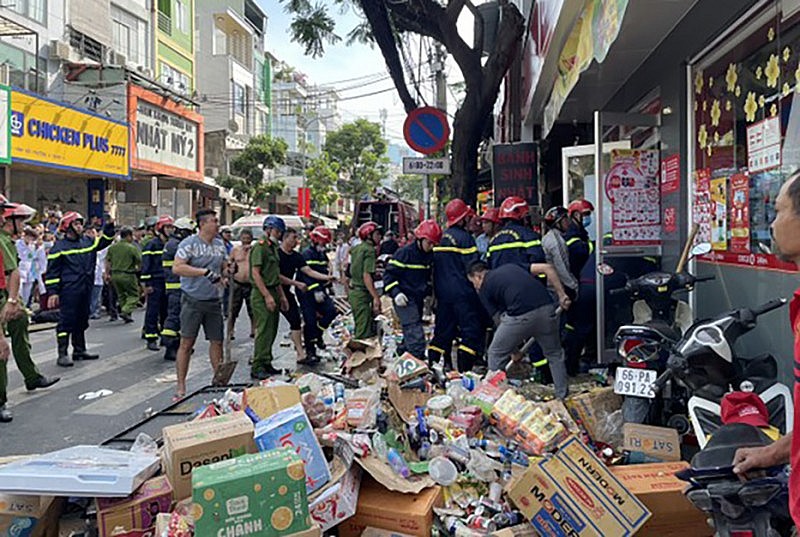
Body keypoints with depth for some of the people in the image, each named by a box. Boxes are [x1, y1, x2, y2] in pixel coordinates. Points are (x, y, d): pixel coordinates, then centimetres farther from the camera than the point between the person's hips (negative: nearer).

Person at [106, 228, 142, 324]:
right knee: (134, 295, 7)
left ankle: (127, 315, 22)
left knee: (121, 295, 19)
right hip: (127, 275, -6)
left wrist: (107, 274, 17)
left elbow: (107, 262, 8)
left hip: (115, 275, 6)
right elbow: (140, 262, -7)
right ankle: (125, 311, -12)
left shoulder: (112, 247, 5)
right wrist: (138, 269, 14)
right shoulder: (132, 248, -11)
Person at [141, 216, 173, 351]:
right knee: (153, 312, -4)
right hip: (155, 283, -6)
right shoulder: (152, 244, -6)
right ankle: (151, 340, 0)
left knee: (167, 311, 11)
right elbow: (145, 265, -10)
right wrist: (146, 283, -14)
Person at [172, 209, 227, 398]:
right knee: (187, 343, -2)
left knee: (217, 341, 9)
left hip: (214, 300, 6)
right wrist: (205, 272, -23)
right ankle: (181, 386, 5)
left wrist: (223, 276, 1)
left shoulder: (220, 244, 12)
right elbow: (177, 268, -19)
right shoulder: (188, 244, -8)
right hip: (193, 300, -6)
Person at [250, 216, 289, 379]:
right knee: (264, 332, -9)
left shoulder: (274, 248, 18)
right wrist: (267, 296, -21)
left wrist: (281, 296, 20)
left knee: (271, 331, 12)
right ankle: (257, 368, -4)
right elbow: (255, 273, -18)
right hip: (262, 295, -9)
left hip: (272, 294, 9)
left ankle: (266, 364, 20)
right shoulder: (260, 247, -11)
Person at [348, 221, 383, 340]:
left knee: (359, 329, 19)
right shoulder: (370, 250, -14)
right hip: (362, 293, -10)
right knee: (364, 331, -7)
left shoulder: (356, 248, 12)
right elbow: (367, 276, -22)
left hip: (354, 291, 10)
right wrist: (376, 297, -22)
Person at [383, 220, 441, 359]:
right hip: (405, 300, -8)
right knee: (416, 337, -15)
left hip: (418, 299, 8)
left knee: (410, 336, 18)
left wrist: (429, 293, 20)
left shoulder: (430, 255, 9)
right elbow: (389, 274, -12)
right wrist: (396, 293, -21)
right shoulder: (405, 252, -14)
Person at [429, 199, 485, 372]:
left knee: (443, 330, 14)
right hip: (462, 291, -8)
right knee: (471, 330, -2)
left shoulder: (441, 238, 12)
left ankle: (431, 364, 15)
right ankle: (464, 369, -6)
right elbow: (472, 267, -15)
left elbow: (435, 265, 16)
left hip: (442, 291, 8)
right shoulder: (464, 237, -11)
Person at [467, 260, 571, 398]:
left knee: (496, 354, 20)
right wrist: (562, 295, 16)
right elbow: (546, 268, 16)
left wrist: (515, 352, 28)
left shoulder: (484, 288, 16)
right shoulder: (510, 266, 28)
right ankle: (563, 397, 28)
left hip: (520, 315, -4)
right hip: (546, 308, 5)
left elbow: (499, 321, 18)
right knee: (555, 355, 27)